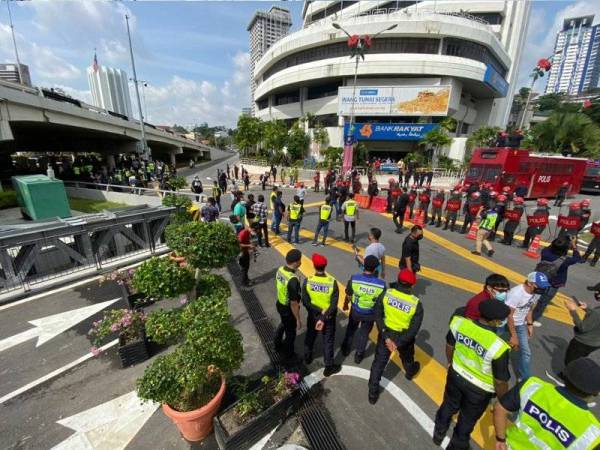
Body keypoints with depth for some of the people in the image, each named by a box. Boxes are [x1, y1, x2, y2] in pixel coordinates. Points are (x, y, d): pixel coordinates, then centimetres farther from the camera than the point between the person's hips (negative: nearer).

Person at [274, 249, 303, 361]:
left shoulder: (280, 270, -11)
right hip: (288, 309, -8)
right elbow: (293, 303, -28)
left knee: (284, 324, 34)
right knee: (290, 332, 19)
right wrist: (298, 319, -15)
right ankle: (288, 354, 43)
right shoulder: (293, 280, -36)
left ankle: (278, 345, 56)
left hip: (280, 304, 8)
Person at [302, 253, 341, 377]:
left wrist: (319, 311, -16)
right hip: (329, 317, -2)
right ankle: (329, 367, 34)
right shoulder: (332, 282, -23)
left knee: (310, 336, 27)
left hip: (313, 315, 2)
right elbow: (334, 305, -22)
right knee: (328, 341, 18)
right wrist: (324, 318, -19)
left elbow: (305, 301, -19)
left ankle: (307, 357, 50)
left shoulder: (307, 281, -21)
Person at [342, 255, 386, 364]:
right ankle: (358, 355, 44)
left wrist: (345, 305, 11)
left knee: (351, 329, 28)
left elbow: (348, 296, -11)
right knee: (364, 333, 25)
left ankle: (346, 349, 49)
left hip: (355, 311, 1)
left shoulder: (354, 278, -26)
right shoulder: (381, 284, -26)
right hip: (370, 314, 0)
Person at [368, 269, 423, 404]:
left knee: (379, 362, 16)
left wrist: (386, 337, -13)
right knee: (407, 357, 33)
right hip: (404, 337, 0)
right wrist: (398, 343, -15)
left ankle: (373, 394, 26)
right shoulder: (416, 303, -22)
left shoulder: (386, 293, -20)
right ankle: (410, 372, 66)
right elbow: (414, 329, -20)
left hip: (386, 333, 0)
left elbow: (377, 315, -17)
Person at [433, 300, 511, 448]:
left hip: (456, 375, 4)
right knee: (467, 419, 26)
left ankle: (438, 433, 56)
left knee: (449, 405, 31)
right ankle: (457, 445, 52)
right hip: (479, 389, -3)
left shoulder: (459, 322, -22)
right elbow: (501, 381, -21)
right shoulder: (498, 347, -34)